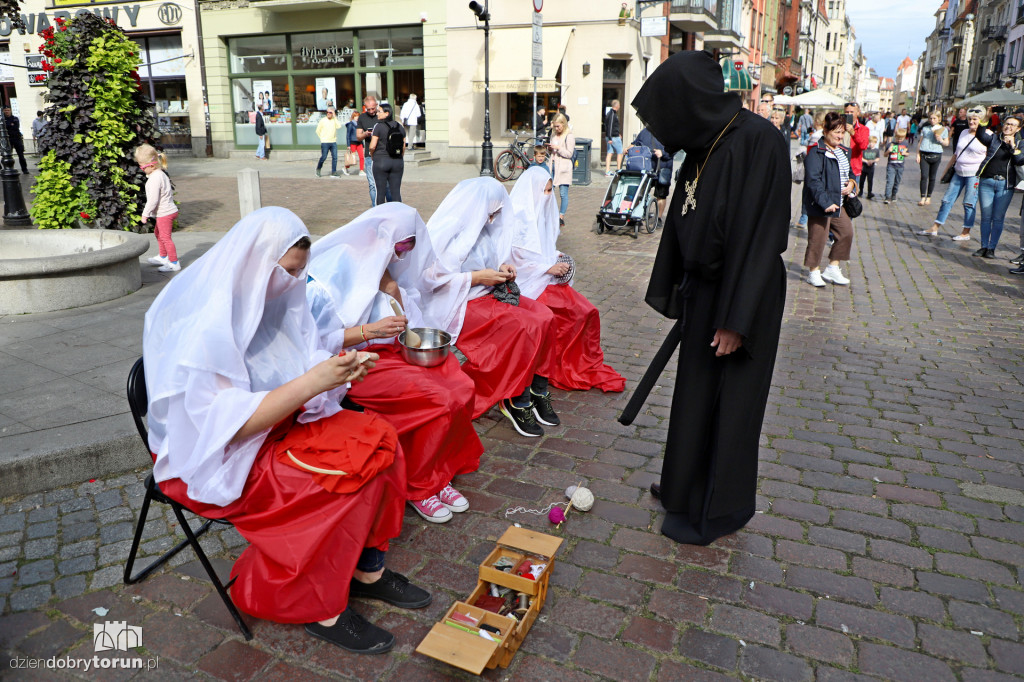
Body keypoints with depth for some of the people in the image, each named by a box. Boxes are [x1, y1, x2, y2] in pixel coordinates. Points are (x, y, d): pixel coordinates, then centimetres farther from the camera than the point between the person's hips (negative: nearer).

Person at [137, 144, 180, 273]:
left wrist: (145, 214, -13)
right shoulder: (161, 174, 8)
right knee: (158, 233, 25)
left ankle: (174, 263, 3)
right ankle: (163, 257, 39)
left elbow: (153, 199, -24)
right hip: (166, 211, 11)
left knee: (165, 237, -3)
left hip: (165, 213, -11)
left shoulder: (155, 178, -24)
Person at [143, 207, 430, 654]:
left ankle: (368, 569, 2)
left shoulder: (268, 298, -1)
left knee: (377, 440, -10)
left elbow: (288, 376, 5)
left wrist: (340, 368, -17)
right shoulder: (205, 327, -25)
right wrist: (313, 381, -34)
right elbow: (228, 425, -28)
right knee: (344, 477, -23)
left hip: (275, 424, 8)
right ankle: (320, 609, -6)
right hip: (211, 456, -8)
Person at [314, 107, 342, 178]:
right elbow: (318, 131, 7)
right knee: (323, 157, -3)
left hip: (333, 142, 3)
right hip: (325, 142, -3)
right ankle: (318, 169, 18)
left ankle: (333, 172, 2)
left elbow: (339, 126, -13)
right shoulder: (322, 120, 0)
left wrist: (334, 117, -12)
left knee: (335, 157, -3)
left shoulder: (335, 120, 7)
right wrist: (322, 138, 3)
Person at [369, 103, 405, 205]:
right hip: (397, 162, 4)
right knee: (396, 191, 5)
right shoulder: (400, 127, 5)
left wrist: (372, 155, 7)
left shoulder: (379, 126, -10)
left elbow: (372, 146, -12)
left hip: (381, 161, -4)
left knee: (381, 190, 4)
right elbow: (403, 147, 8)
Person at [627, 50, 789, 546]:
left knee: (728, 403, 5)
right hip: (702, 292, 8)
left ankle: (717, 511, 23)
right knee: (695, 393, 18)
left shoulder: (757, 142, -20)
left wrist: (736, 320, -22)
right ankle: (688, 484, 37)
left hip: (739, 297, -8)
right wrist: (677, 292, 15)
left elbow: (761, 235, -23)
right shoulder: (703, 146, 6)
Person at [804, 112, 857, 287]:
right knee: (818, 237, -2)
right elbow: (813, 181, -21)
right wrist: (825, 202, -28)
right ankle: (814, 272, 14)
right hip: (819, 204, -9)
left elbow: (848, 172, 27)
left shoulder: (843, 152, 13)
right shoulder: (816, 153, -14)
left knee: (846, 232, 9)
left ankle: (833, 268, 21)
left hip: (838, 202, 9)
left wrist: (851, 183, 2)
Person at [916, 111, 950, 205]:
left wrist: (941, 140, -13)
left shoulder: (943, 129, 7)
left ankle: (928, 197, 16)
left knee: (932, 177, 7)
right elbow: (920, 142, 13)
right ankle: (923, 198, -10)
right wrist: (918, 154, 5)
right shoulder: (925, 128, 11)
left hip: (936, 155, 0)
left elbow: (947, 143, 8)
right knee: (924, 176, -9)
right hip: (924, 155, 0)